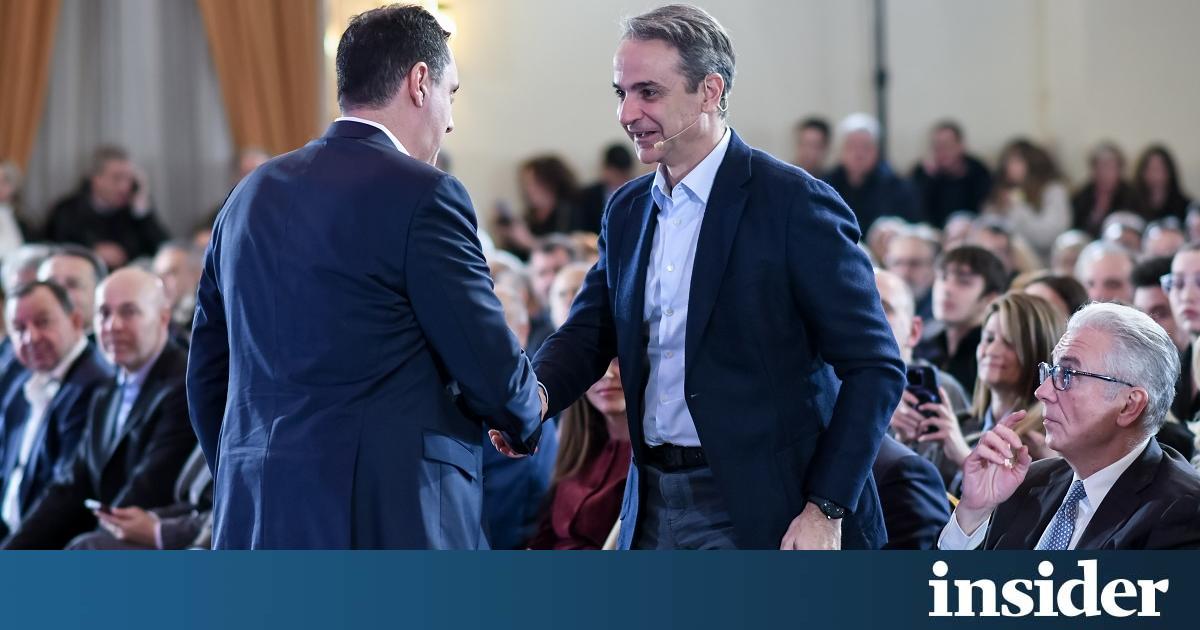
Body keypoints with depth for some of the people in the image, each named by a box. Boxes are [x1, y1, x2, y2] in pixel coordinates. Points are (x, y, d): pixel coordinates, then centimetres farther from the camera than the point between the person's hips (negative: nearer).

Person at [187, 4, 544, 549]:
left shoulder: (252, 194, 14)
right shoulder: (421, 196, -8)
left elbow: (207, 379, 18)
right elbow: (489, 364, -6)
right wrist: (527, 419, 15)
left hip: (255, 522, 7)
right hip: (392, 520, -7)